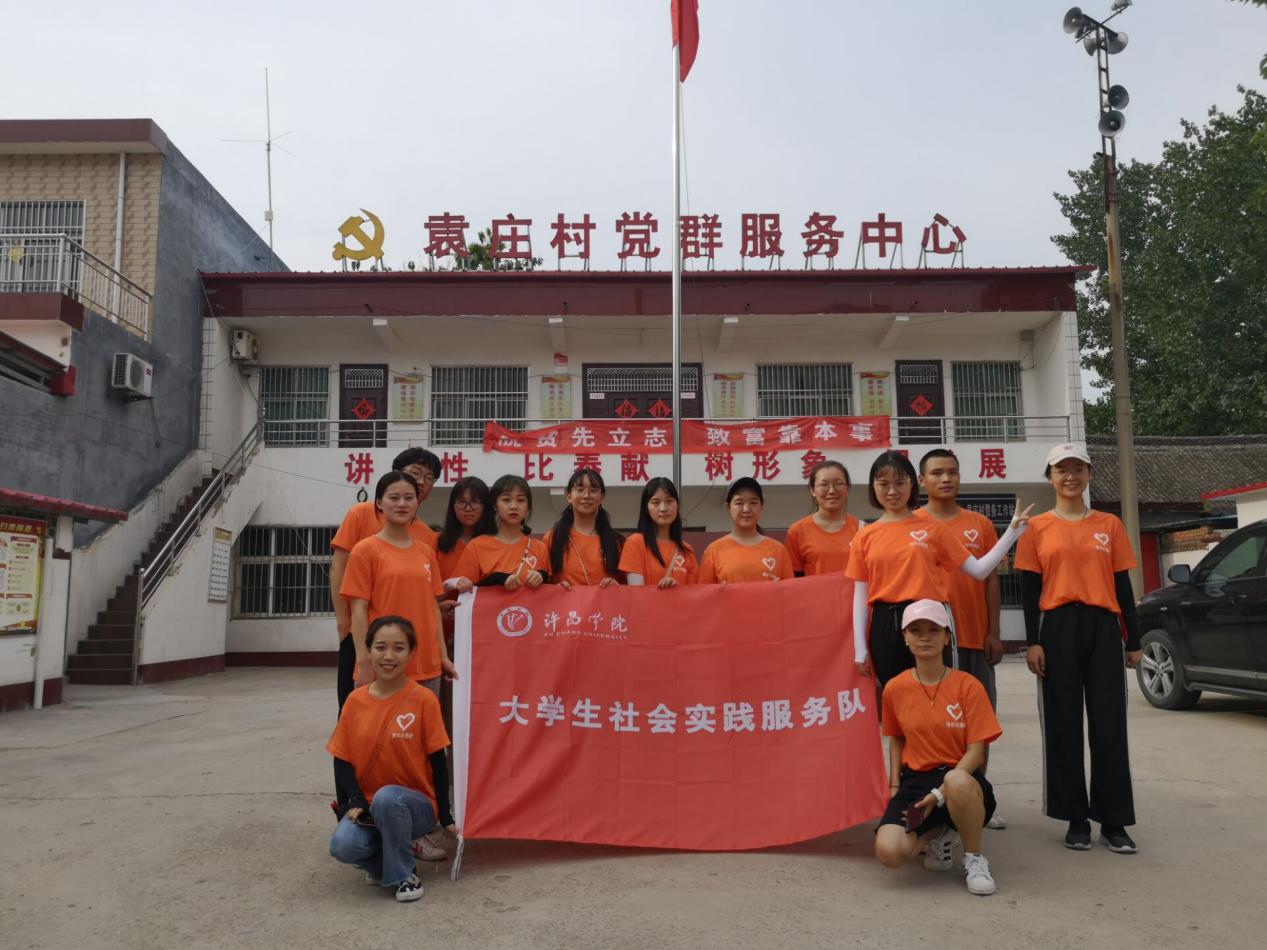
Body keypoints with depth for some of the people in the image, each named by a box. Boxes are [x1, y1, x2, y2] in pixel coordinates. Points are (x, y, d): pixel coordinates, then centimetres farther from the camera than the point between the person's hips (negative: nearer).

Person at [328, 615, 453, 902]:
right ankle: (385, 858, 9)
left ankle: (404, 873, -9)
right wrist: (356, 801, -13)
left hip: (417, 804, -3)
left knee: (386, 798, -36)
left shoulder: (423, 699, -10)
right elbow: (341, 759, 3)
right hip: (368, 803, 3)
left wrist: (445, 817, -7)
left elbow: (437, 761, -6)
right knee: (342, 846, -27)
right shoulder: (355, 700, 0)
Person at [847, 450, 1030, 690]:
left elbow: (978, 570, 4)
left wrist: (1012, 531, -2)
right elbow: (860, 595, 7)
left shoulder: (932, 528, 5)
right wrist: (860, 649, 3)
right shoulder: (864, 537, 6)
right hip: (885, 627, 1)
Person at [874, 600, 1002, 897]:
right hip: (916, 780, 3)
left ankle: (975, 858, -12)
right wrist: (894, 785, 4)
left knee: (957, 781, -43)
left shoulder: (968, 686, -6)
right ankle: (937, 834, 11)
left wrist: (941, 792, -20)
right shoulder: (895, 688, 3)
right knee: (888, 851, -26)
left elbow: (976, 750, -9)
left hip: (961, 776, -3)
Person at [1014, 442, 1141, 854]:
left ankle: (1113, 822, 12)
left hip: (1103, 627, 1)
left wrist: (1133, 640, 6)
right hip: (1058, 628, -1)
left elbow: (1122, 584, 10)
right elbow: (1029, 588, 1)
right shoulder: (1037, 527, 4)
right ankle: (1076, 819, 13)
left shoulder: (1109, 525, 9)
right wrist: (1032, 641, -6)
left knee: (1109, 725, 2)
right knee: (1064, 726, 3)